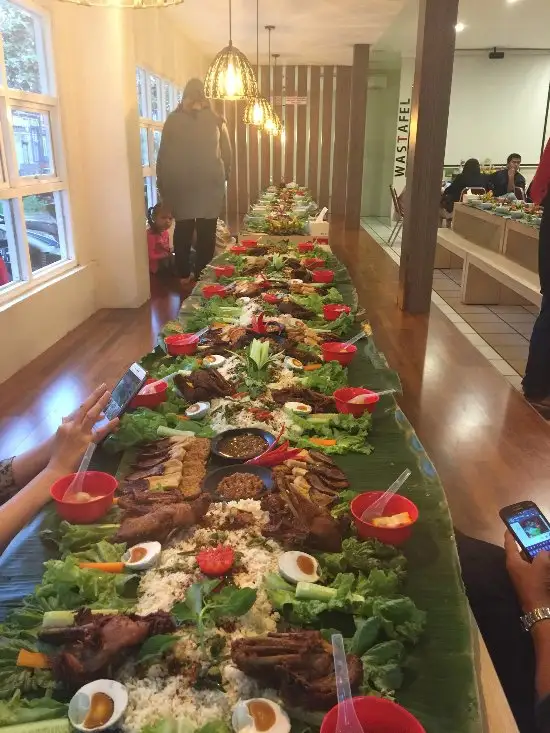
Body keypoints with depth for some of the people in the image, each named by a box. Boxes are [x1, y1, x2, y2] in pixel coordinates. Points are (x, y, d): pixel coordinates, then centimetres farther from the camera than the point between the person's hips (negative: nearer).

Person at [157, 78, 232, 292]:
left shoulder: (173, 120, 0)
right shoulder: (216, 120, 1)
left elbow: (163, 155, 0)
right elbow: (227, 154, 4)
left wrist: (162, 183, 7)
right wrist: (222, 177, 15)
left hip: (181, 185, 0)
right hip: (210, 184, 0)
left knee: (183, 230, 9)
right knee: (206, 232, 6)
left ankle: (184, 277, 11)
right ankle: (202, 277, 9)